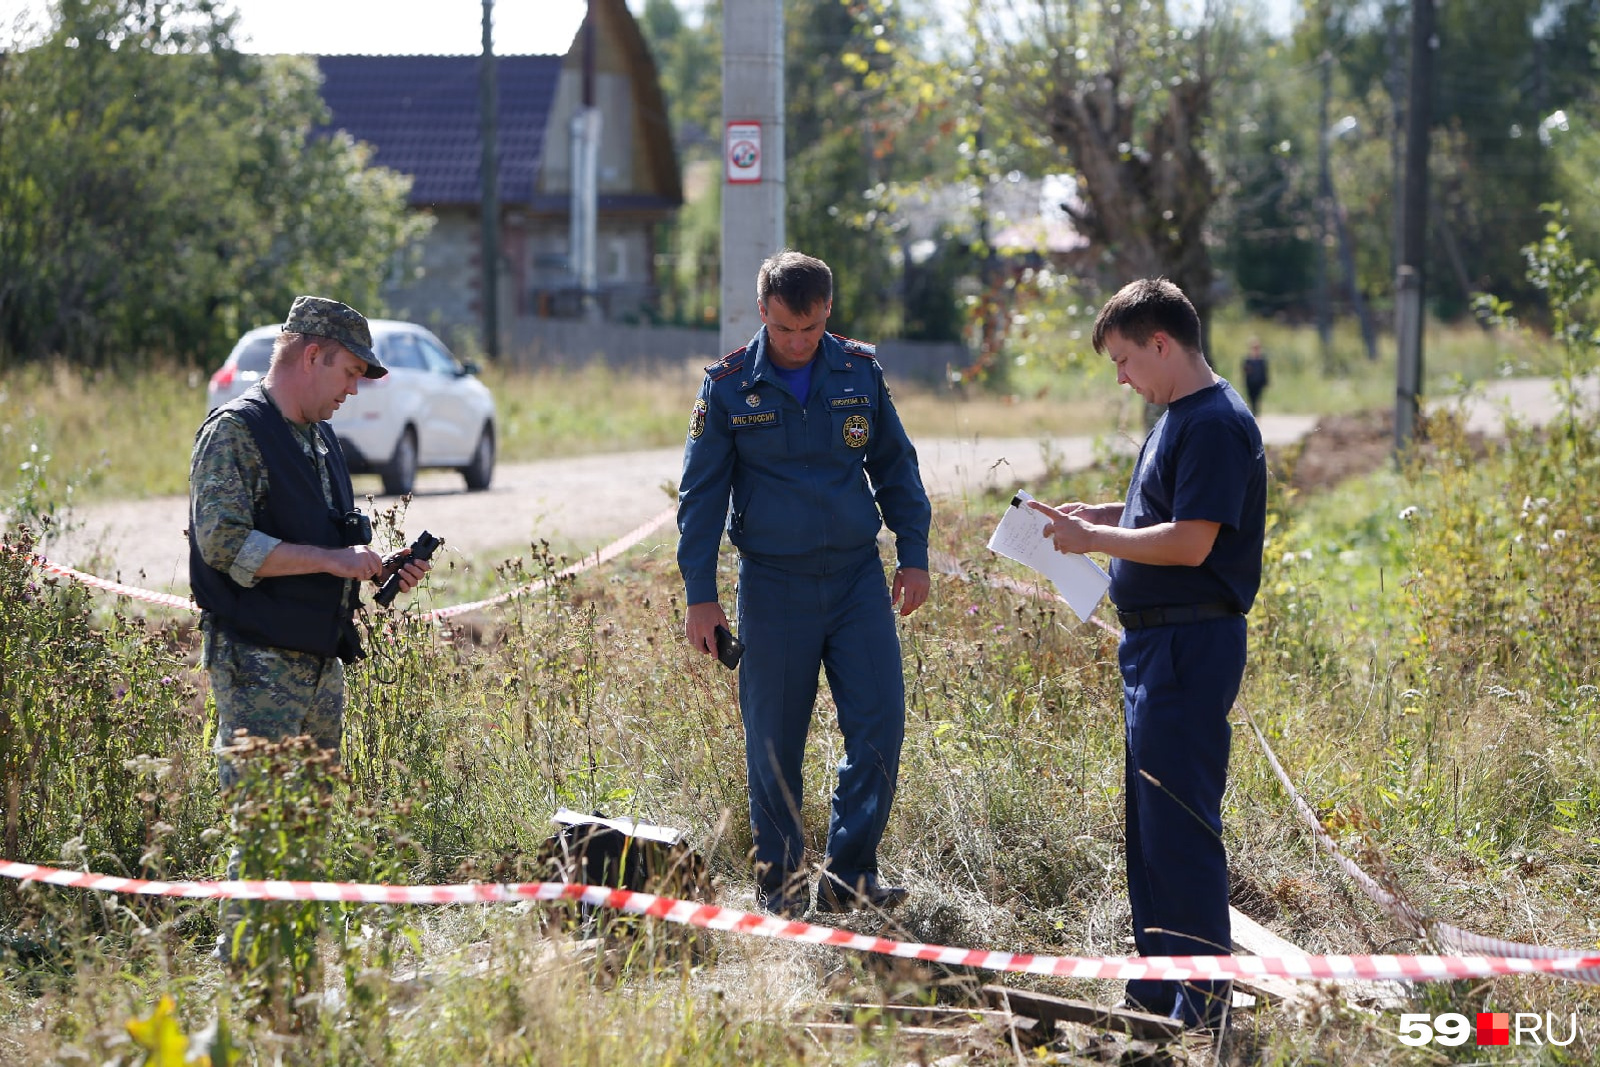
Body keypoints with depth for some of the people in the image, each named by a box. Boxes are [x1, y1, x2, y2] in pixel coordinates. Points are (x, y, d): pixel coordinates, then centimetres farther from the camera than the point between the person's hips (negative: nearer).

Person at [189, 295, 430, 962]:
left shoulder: (319, 439, 18)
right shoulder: (235, 432, -11)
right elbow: (225, 542, -21)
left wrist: (378, 566, 9)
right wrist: (332, 559, -20)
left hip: (321, 660, 9)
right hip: (259, 663, -9)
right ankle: (241, 966, -6)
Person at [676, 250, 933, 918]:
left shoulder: (860, 372, 4)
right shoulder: (729, 386, -3)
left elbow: (895, 467, 14)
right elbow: (701, 493, 0)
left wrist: (913, 555, 8)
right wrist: (700, 594, -4)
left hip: (858, 576, 2)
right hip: (773, 583, -2)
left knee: (880, 722, -7)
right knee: (775, 741, 3)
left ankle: (848, 875, 1)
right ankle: (778, 882, 14)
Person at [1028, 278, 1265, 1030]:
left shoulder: (1215, 424, -16)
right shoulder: (1179, 419, 16)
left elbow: (1189, 543, -22)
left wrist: (1094, 539, -14)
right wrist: (1103, 515, 12)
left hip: (1191, 644, -11)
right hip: (1153, 642, 11)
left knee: (1180, 823, -8)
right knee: (1148, 824, 15)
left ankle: (1202, 1009, -4)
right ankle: (1157, 992, 23)